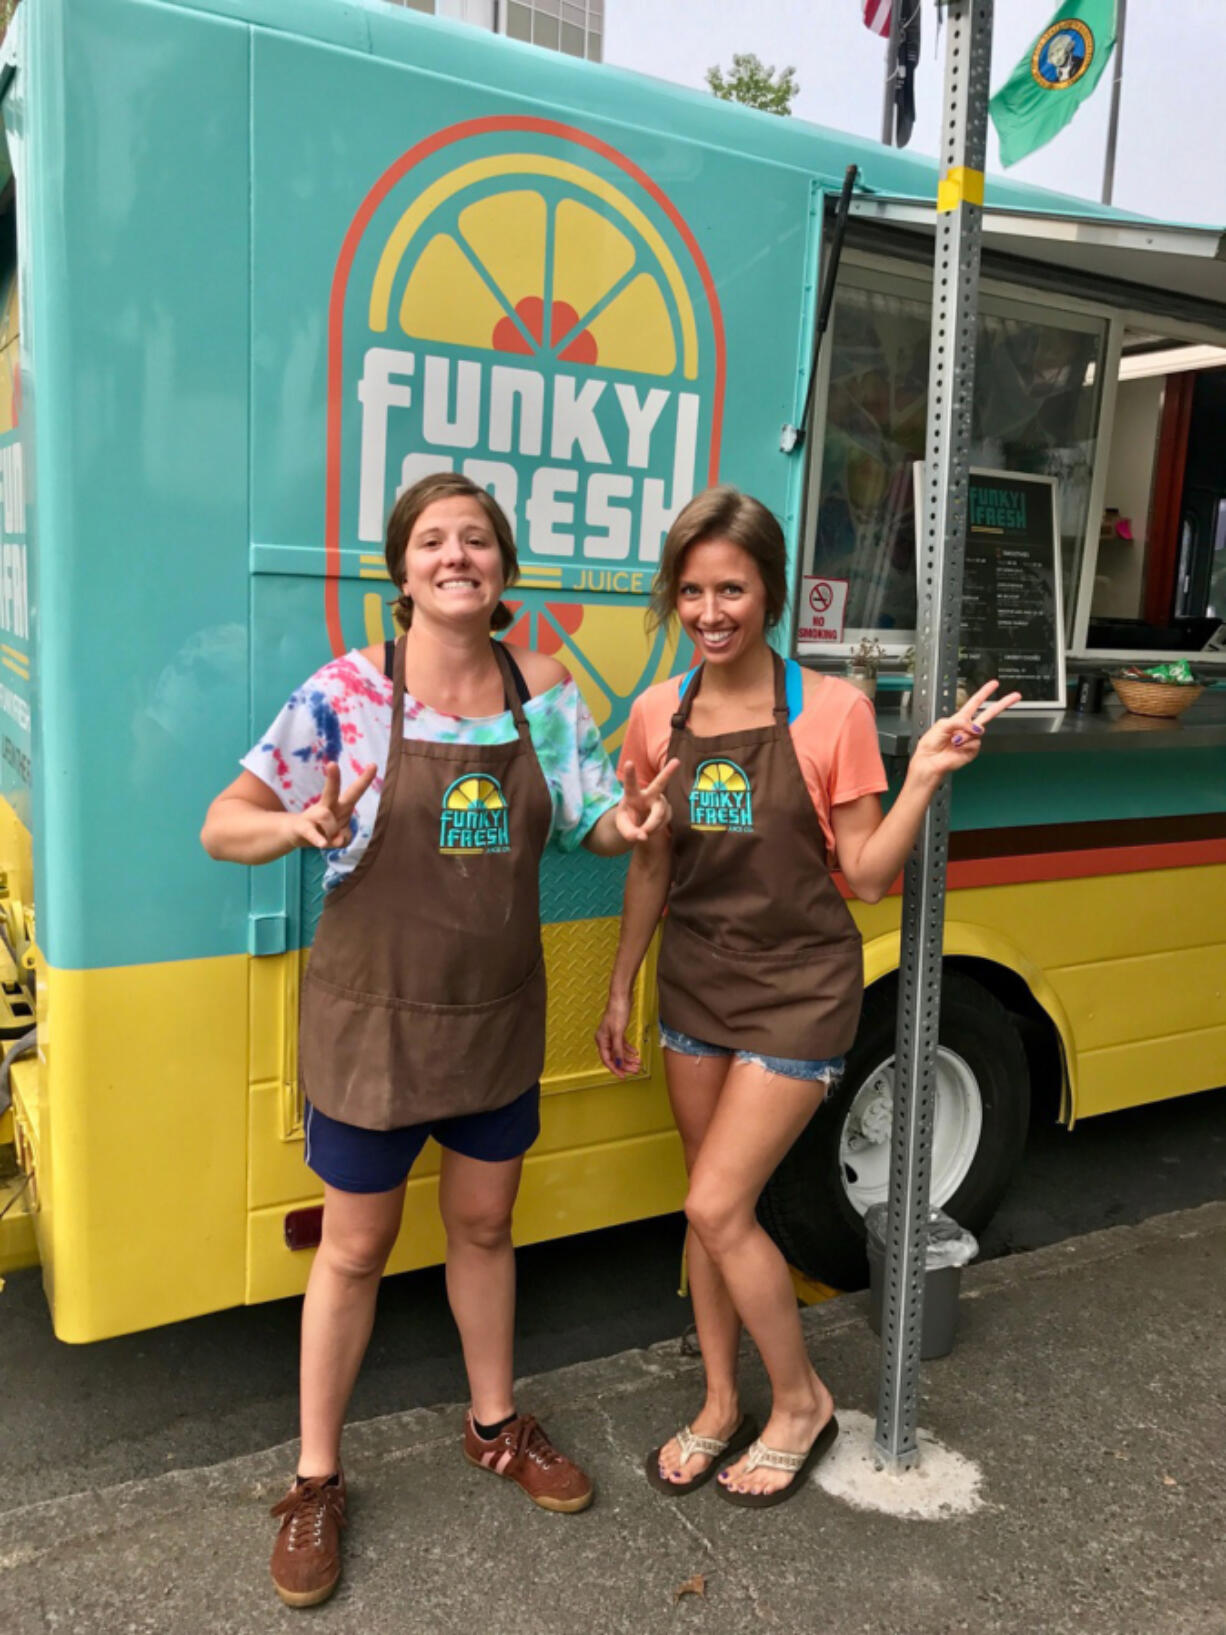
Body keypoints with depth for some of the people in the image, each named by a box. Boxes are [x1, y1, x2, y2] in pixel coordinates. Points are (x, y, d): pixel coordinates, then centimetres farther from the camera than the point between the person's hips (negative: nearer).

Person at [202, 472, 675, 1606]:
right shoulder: (347, 692, -13)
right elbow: (223, 826, -11)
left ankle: (495, 1425, 44)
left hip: (499, 1013, 4)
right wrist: (302, 825, -32)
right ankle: (317, 1481, 33)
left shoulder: (545, 690, -1)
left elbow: (590, 819, 7)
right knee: (357, 1247, 11)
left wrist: (629, 824, -16)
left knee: (484, 1225, 21)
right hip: (373, 1013, -3)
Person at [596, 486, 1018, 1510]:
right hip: (696, 982, 5)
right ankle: (722, 1406, 36)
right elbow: (650, 867, 8)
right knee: (712, 1205, 14)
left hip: (799, 989, -4)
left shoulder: (831, 711, -12)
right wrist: (621, 991, 11)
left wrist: (927, 775, -23)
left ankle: (802, 1403, 21)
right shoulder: (658, 717, 0)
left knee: (718, 1205, -6)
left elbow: (867, 876, -10)